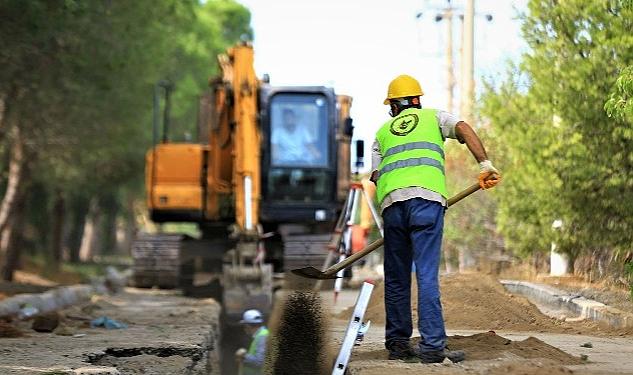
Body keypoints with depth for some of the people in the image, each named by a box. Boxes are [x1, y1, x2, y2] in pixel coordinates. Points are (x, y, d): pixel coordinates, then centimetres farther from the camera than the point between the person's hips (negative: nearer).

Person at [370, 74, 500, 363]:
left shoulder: (382, 133, 28)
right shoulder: (433, 117, 22)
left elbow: (376, 176, 18)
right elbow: (464, 130, 3)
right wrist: (485, 165, -4)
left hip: (391, 202, 3)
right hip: (427, 198, -3)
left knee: (396, 278, 12)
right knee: (427, 275, -7)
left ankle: (398, 344, 16)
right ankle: (432, 346, -12)